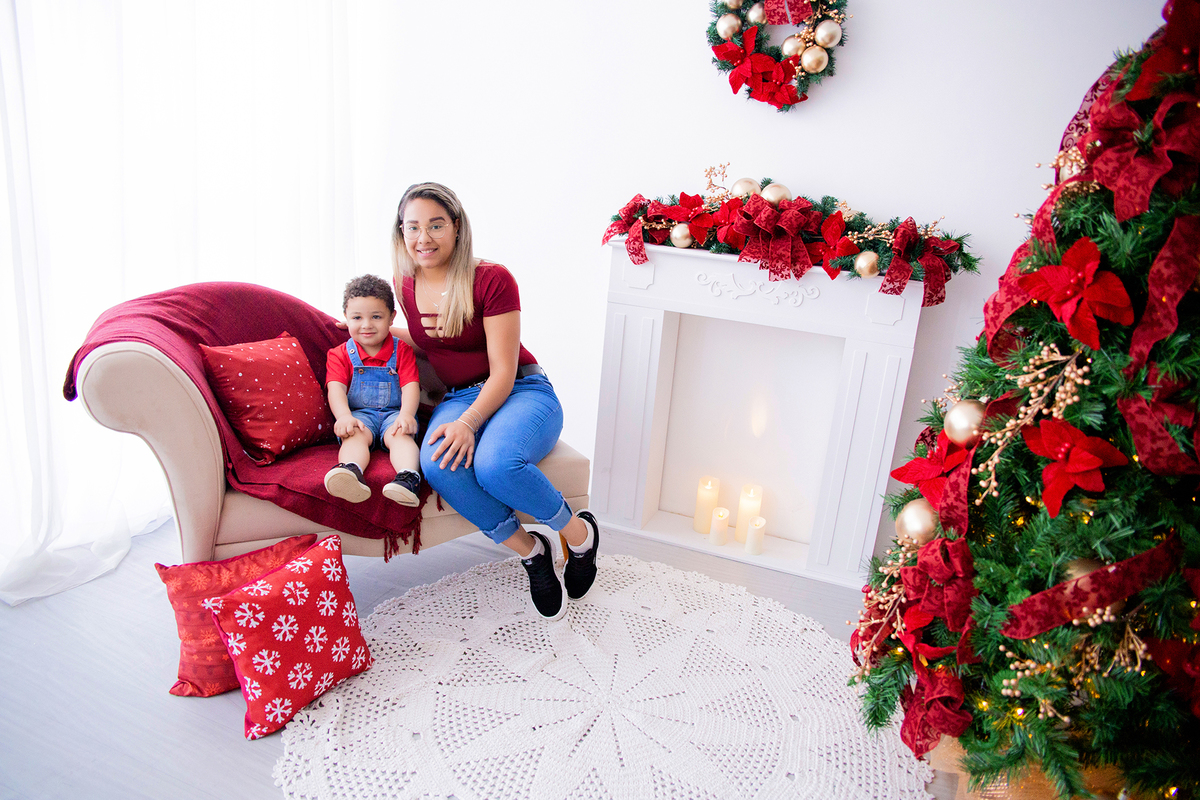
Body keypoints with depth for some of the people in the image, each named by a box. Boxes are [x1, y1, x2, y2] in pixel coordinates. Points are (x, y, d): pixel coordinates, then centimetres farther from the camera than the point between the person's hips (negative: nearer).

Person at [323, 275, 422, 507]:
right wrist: (344, 416, -26)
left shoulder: (402, 351, 9)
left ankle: (409, 477, -56)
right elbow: (336, 388, -5)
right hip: (359, 414, 0)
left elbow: (410, 386, -3)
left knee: (400, 435, -31)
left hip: (394, 413, 0)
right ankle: (352, 472, -62)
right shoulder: (340, 354, 10)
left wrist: (406, 414, -23)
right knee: (355, 435, -32)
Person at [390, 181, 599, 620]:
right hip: (459, 398, 5)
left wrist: (469, 423, -30)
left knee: (495, 464, -37)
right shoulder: (406, 286, 6)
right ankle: (530, 551, -12)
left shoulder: (492, 279, -13)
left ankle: (579, 532, -7)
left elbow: (503, 370, -15)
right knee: (438, 465, -31)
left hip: (522, 392, -4)